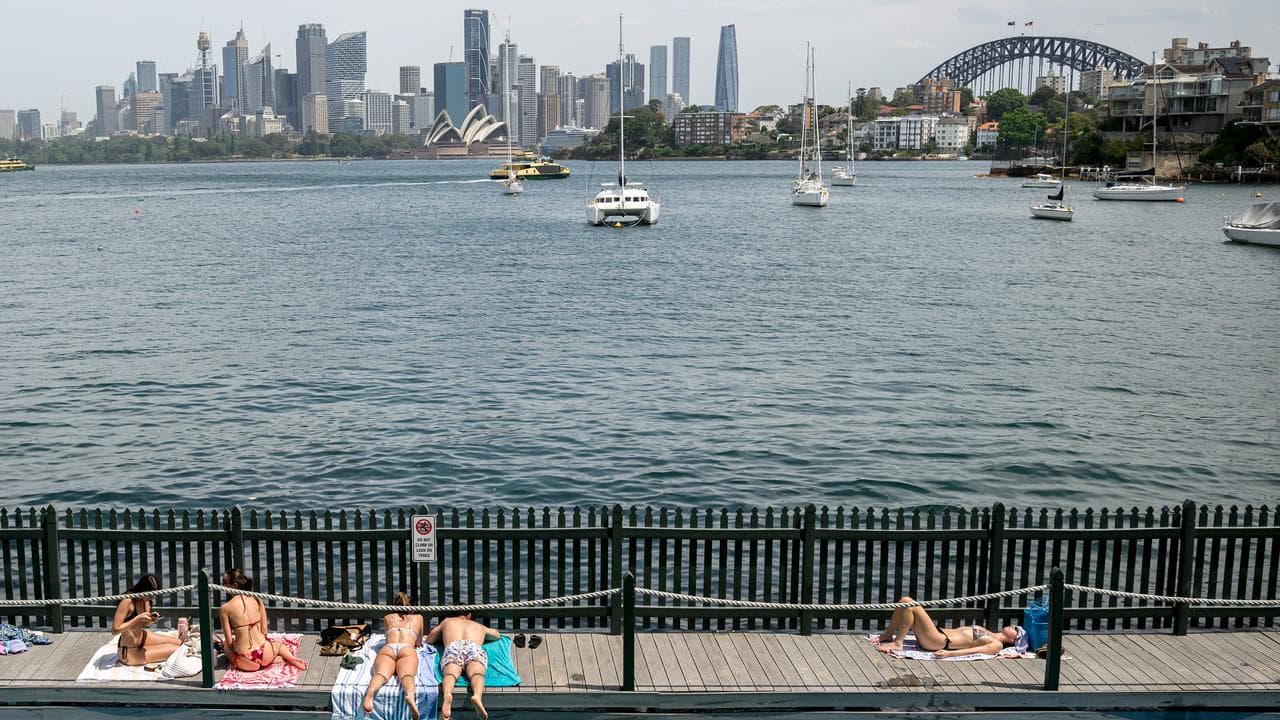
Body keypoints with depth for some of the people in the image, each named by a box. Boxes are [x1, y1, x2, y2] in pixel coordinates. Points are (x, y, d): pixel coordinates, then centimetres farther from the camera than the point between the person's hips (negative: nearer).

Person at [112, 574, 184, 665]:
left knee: (178, 642, 6)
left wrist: (152, 619, -11)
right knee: (174, 649, -9)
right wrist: (138, 618, -30)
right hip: (129, 652, -9)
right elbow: (115, 630, -27)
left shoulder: (145, 599, 0)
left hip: (142, 638, 9)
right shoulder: (127, 601, -26)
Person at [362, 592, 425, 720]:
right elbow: (418, 643, 46)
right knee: (407, 675, -30)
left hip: (387, 649, 1)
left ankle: (371, 691, -63)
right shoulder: (418, 618, 34)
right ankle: (409, 695, -65)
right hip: (407, 649, -1)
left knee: (381, 675, -27)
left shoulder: (387, 618, 36)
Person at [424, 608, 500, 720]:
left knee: (450, 673, -26)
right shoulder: (479, 626, 43)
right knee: (477, 673, -26)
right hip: (474, 647, 0)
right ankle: (477, 696, -61)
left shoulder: (447, 621, 41)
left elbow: (429, 640, 45)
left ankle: (447, 694, -61)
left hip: (452, 647, 0)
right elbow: (496, 635, 61)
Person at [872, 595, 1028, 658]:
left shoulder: (997, 645, -2)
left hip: (939, 642, -9)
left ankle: (897, 643, -12)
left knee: (909, 605, -20)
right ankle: (887, 635, 7)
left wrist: (950, 653, -30)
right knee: (905, 600, 2)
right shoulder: (987, 633, 23)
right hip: (940, 630, 9)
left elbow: (974, 650, -17)